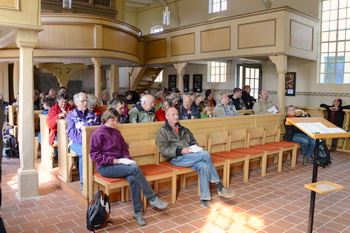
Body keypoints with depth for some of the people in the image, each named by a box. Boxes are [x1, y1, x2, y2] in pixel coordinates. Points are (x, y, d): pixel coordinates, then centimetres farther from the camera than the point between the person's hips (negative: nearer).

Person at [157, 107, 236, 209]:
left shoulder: (183, 130, 24)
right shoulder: (163, 132, 5)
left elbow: (193, 142, 29)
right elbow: (164, 151, -5)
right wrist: (181, 151, -18)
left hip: (191, 156, 6)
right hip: (177, 159, -6)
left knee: (204, 166, -28)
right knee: (205, 154, -26)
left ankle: (204, 199, -22)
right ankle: (220, 187, -18)